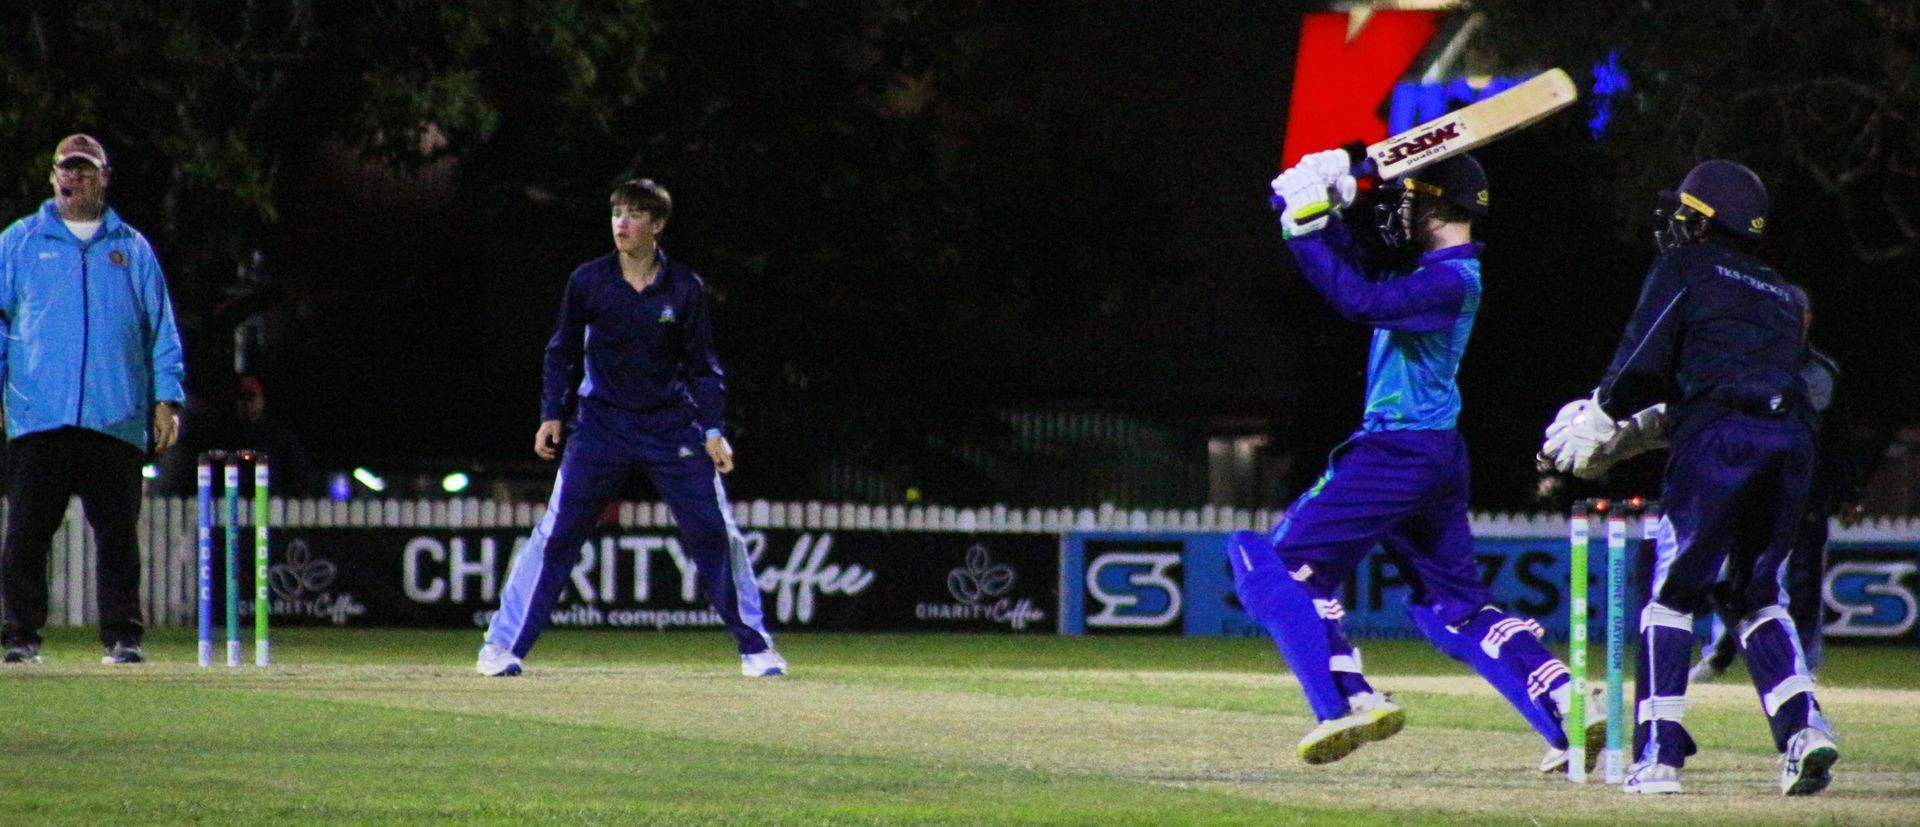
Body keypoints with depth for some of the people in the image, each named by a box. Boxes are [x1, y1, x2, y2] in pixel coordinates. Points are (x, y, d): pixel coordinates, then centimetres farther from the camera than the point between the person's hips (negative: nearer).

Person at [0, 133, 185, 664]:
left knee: (118, 532, 1)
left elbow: (161, 331, 14)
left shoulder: (132, 249, 15)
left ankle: (122, 636, 6)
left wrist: (166, 398, 4)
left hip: (117, 417, 1)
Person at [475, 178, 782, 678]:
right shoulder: (588, 281, -2)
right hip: (601, 426, 0)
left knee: (715, 533, -2)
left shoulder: (685, 289, -2)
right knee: (557, 535, -6)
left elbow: (701, 365, 3)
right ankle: (504, 645, -1)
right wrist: (552, 414, 0)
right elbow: (564, 352, 7)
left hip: (672, 429, 0)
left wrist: (713, 431, -5)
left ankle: (755, 648, 10)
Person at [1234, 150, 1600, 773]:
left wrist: (1307, 228, -25)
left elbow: (1361, 300, -29)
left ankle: (1350, 702, -17)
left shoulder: (1452, 281, -16)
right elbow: (1366, 277, 21)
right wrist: (1325, 215, 5)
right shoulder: (1442, 272, 13)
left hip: (1399, 454, -10)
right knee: (1457, 605, 16)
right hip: (1435, 458, 10)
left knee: (1279, 563, -7)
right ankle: (1572, 712, 8)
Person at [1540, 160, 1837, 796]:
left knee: (1670, 595, 1)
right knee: (1759, 596, 16)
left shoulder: (1685, 268, 10)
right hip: (1793, 435, 6)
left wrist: (1597, 423, 19)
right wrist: (1630, 425, 35)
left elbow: (1641, 364, 1)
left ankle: (1660, 754, -5)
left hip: (1720, 435, -6)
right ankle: (1803, 728, -4)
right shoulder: (1781, 296, 30)